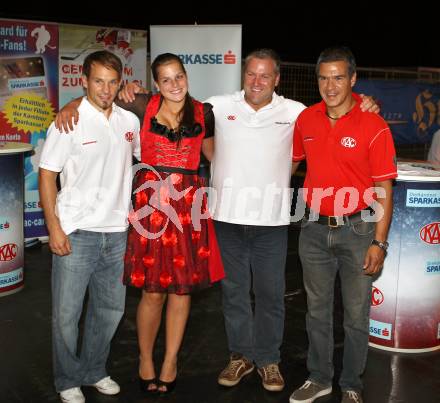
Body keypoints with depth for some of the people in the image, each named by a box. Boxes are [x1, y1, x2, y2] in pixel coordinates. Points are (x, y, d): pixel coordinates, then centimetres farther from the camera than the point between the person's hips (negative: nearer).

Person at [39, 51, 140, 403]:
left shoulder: (129, 121, 5)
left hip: (116, 232, 5)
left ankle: (94, 371, 35)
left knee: (110, 309, 16)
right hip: (76, 232, -5)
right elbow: (47, 175, -7)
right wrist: (54, 227, -13)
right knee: (67, 313, 5)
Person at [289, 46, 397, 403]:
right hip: (315, 229, 4)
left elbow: (384, 189, -11)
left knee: (356, 316, 9)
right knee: (317, 310, 16)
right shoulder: (306, 119, 1)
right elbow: (294, 161, 19)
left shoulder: (373, 126, -12)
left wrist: (379, 243, -14)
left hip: (357, 230, -4)